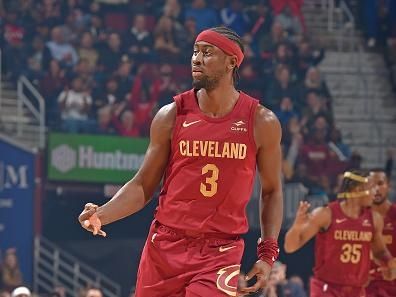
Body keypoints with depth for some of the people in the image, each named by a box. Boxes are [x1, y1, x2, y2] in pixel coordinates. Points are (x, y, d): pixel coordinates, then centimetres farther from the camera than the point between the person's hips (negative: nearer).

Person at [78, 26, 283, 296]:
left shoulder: (261, 122, -1)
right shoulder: (172, 116, 2)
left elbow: (272, 191, 9)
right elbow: (144, 185, 6)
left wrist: (268, 254, 0)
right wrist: (102, 215, -12)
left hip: (220, 253, -2)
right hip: (165, 246, 2)